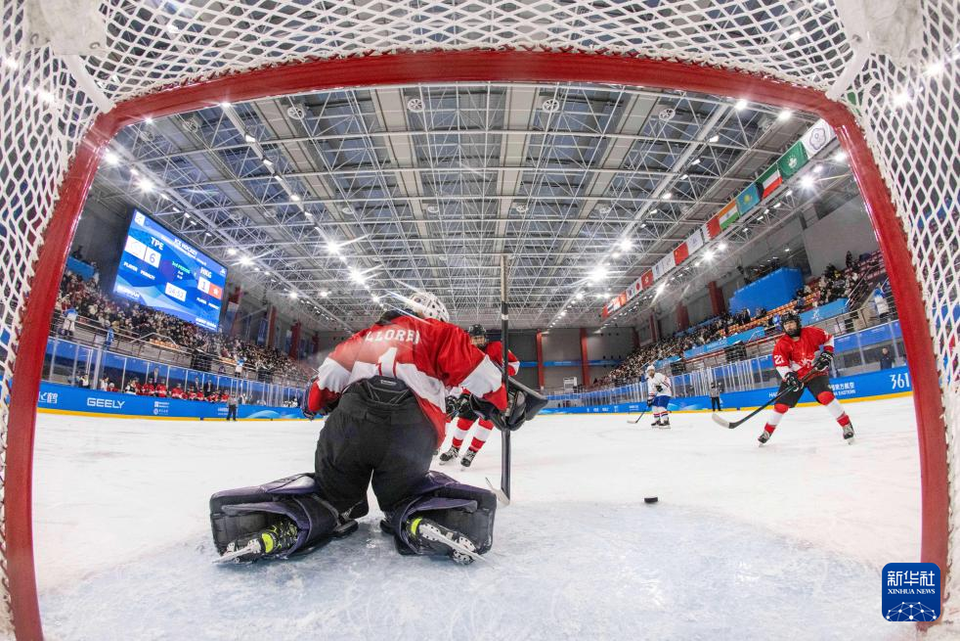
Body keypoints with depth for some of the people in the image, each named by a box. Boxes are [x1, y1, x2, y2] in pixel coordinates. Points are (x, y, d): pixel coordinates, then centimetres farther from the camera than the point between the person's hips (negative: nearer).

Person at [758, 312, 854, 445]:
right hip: (795, 376, 1)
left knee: (825, 396, -27)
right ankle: (767, 431, 13)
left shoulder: (811, 332, -10)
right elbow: (780, 364, -15)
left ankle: (846, 425, -10)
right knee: (781, 405, -1)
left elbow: (828, 338, 8)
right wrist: (789, 375, -29)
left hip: (816, 372, -1)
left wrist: (827, 353, -2)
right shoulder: (781, 344, -11)